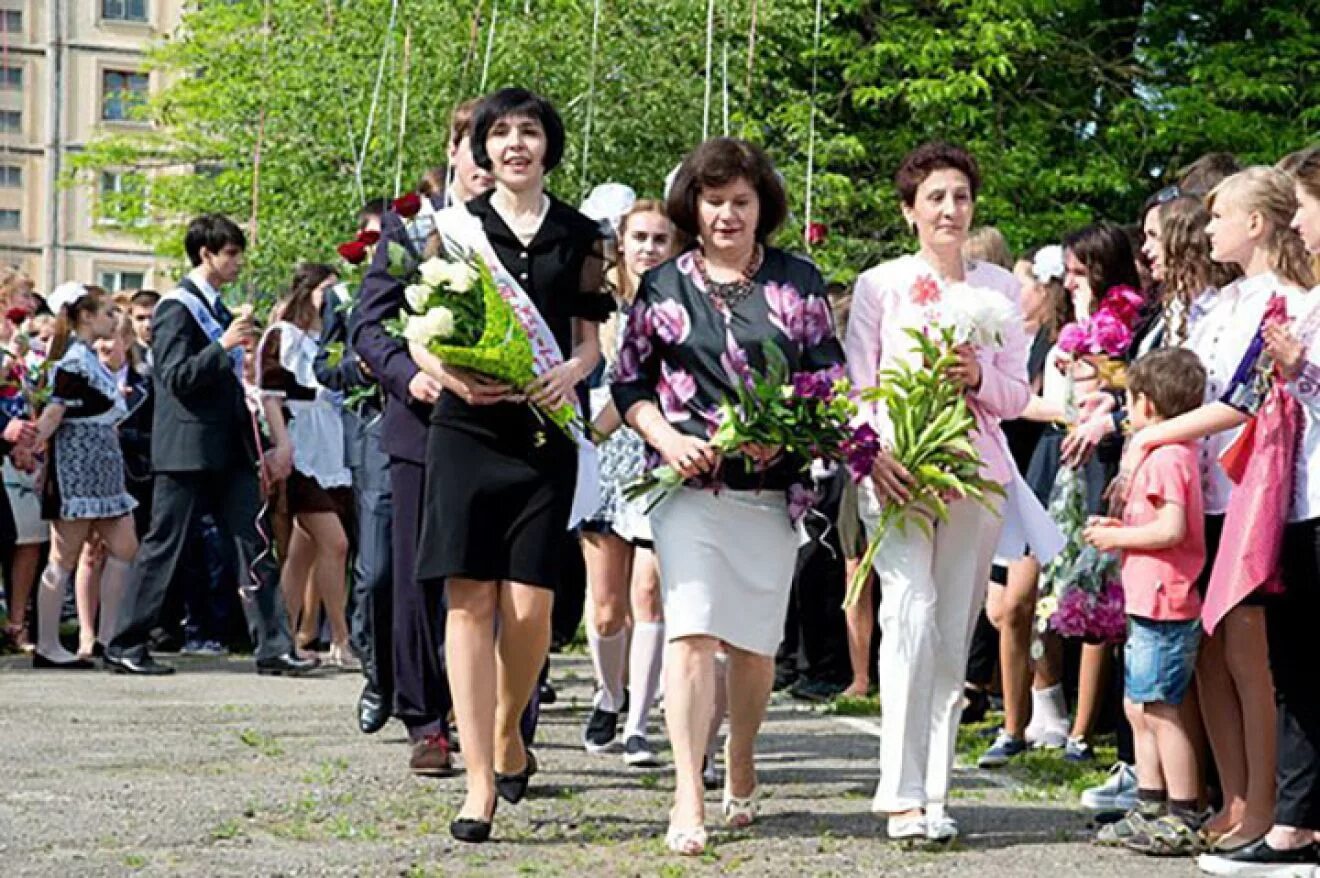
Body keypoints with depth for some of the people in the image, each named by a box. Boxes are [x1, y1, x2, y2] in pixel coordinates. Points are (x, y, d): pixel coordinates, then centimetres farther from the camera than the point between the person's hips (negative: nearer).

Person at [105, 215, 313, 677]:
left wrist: (258, 445, 21)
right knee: (162, 547, -2)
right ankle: (125, 647, 7)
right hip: (187, 446, -8)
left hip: (229, 448, 8)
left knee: (255, 546, 1)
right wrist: (223, 345, -23)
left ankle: (273, 647, 1)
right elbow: (176, 377, -16)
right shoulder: (177, 307, -7)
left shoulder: (220, 309, 18)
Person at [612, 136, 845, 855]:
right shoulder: (663, 287, 7)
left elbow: (831, 380, 7)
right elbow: (629, 383, 8)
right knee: (691, 632, -13)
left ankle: (741, 769, 30)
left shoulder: (798, 283, 7)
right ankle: (688, 799, -13)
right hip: (688, 484, -1)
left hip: (772, 486, 1)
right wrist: (667, 438, -9)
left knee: (753, 641, 8)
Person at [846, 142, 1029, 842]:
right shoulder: (878, 284, 5)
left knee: (953, 637, 2)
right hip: (897, 470, -3)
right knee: (912, 612, -18)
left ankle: (933, 795, 7)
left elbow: (1017, 396, 13)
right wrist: (873, 456, -15)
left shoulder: (1000, 288, 12)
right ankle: (902, 795, -17)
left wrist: (979, 378, -9)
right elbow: (855, 389, 2)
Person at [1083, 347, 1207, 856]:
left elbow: (1172, 529, -24)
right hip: (1149, 605, 11)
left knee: (1160, 711, -6)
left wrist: (1117, 537, -13)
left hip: (1163, 609, -11)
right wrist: (1122, 527, 14)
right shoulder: (1175, 452, 17)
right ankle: (1150, 810, 22)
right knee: (1138, 707, 16)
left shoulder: (1165, 457, -15)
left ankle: (1184, 822, -2)